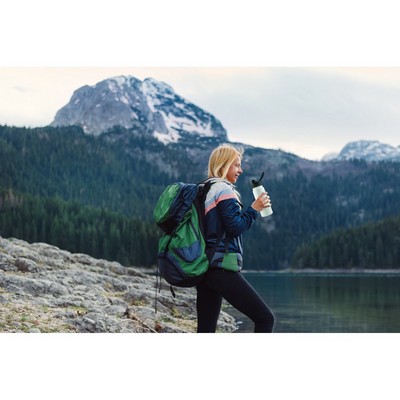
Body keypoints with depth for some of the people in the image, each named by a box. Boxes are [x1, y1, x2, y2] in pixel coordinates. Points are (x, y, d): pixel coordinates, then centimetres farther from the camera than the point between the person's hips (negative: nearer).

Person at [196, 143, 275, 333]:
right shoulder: (224, 190, -7)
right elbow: (236, 227, -14)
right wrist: (254, 209, -4)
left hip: (205, 266, 9)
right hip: (223, 267, -9)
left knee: (206, 330, 7)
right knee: (265, 318, -6)